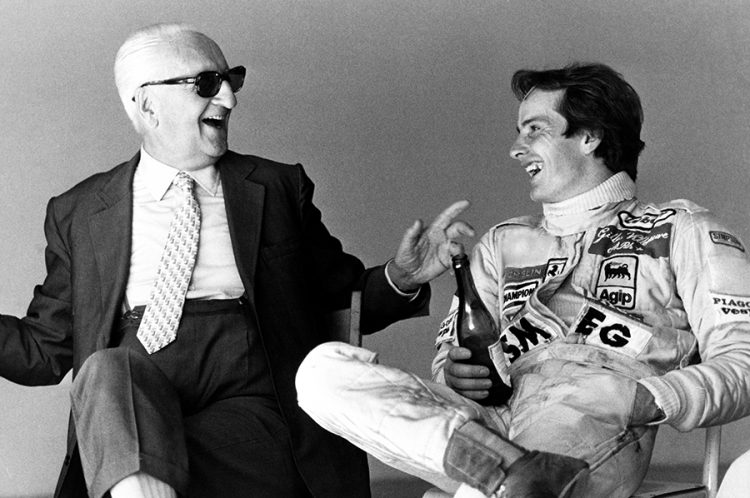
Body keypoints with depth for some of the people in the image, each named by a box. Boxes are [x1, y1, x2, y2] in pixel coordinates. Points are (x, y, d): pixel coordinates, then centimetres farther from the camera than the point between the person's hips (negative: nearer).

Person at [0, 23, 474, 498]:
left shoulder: (279, 187, 16)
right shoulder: (78, 213, 15)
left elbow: (342, 297, 21)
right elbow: (46, 347, 17)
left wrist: (400, 279, 0)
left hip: (250, 410, -1)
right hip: (119, 405, 2)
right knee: (107, 368, -33)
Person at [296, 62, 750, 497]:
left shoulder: (681, 230, 18)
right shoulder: (504, 243, 32)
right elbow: (451, 358, 26)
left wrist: (643, 400, -14)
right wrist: (456, 375, 0)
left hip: (605, 437, -6)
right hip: (494, 424, 6)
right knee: (323, 369, -20)